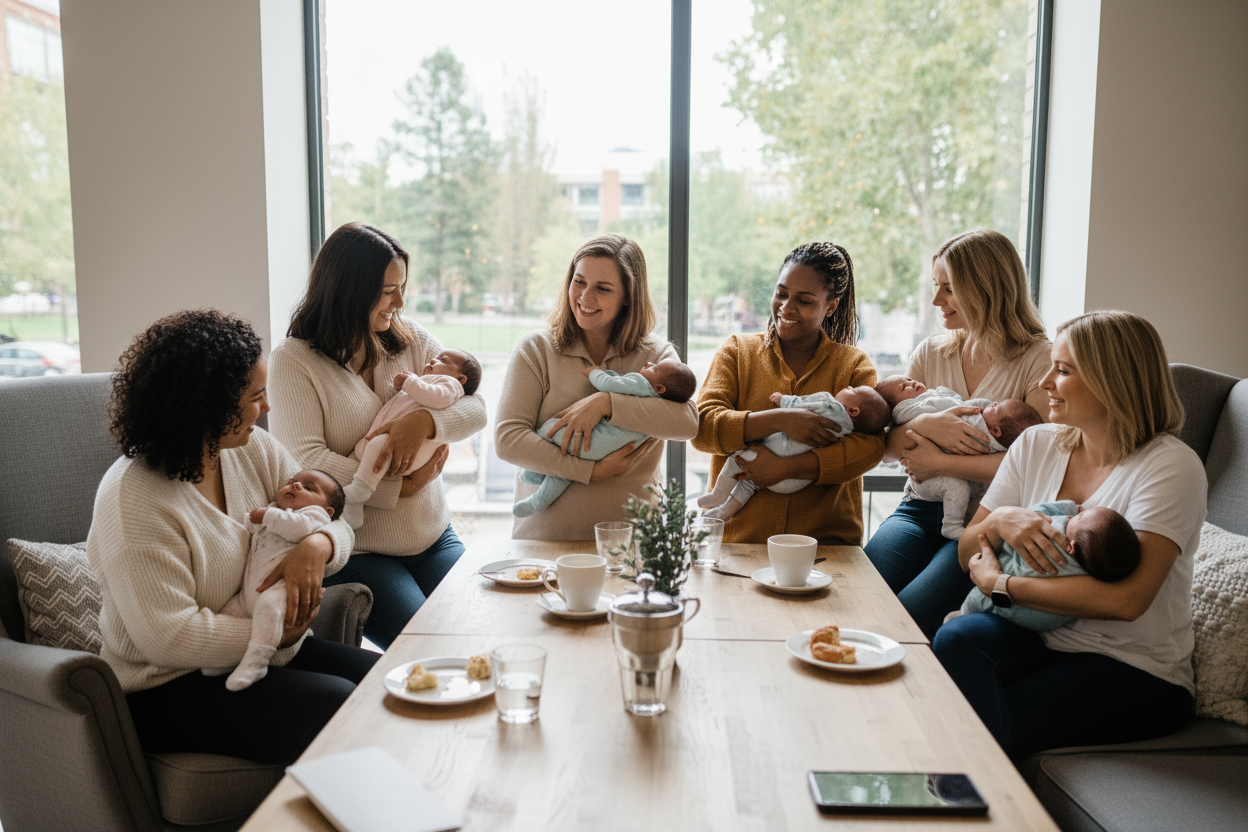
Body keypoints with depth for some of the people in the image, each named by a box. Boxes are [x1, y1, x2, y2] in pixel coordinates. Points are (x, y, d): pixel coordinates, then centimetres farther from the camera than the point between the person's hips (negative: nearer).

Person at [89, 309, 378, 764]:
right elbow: (169, 638, -24)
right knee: (335, 703, -25)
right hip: (166, 688, -7)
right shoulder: (132, 502, -21)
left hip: (259, 651, 7)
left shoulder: (253, 448, 0)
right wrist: (278, 635, -20)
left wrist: (318, 544, -19)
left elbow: (333, 518, 5)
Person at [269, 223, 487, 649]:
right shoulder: (295, 359, -6)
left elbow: (476, 408, 0)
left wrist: (425, 421, -21)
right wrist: (401, 487, -19)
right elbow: (307, 461, -17)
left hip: (434, 538, 5)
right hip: (355, 552, -5)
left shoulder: (410, 337, 8)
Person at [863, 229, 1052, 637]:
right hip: (922, 509, 4)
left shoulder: (1039, 360, -3)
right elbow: (887, 448, 10)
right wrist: (923, 426, -13)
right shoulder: (930, 353, 12)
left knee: (906, 614, -27)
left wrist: (940, 463, -11)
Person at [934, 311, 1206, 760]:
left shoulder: (1171, 465, -12)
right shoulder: (1036, 444, 6)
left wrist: (999, 583, -17)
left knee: (984, 729, -28)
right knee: (958, 637, -29)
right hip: (1039, 639, 5)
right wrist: (999, 520, -14)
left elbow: (1125, 599, -25)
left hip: (1136, 671, -5)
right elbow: (967, 554, 10)